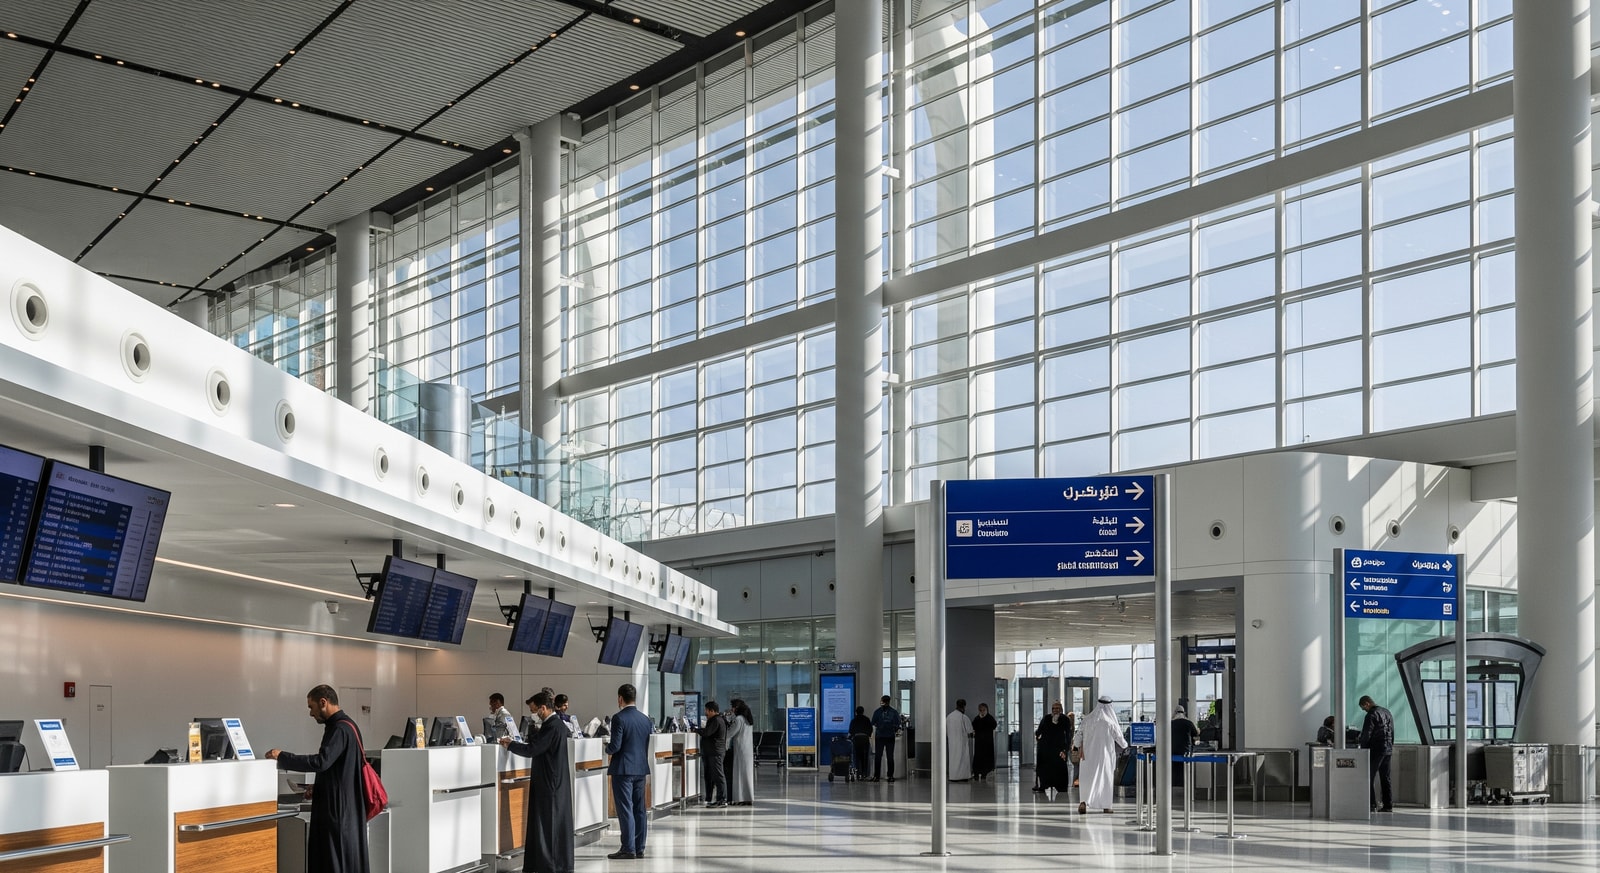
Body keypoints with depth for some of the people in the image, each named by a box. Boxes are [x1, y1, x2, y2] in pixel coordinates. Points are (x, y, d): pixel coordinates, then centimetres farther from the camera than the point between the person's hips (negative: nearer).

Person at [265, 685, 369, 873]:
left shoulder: (340, 729, -17)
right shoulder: (343, 726, 15)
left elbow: (321, 761, -27)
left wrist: (282, 757, -19)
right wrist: (320, 787, 13)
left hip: (339, 807, -10)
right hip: (341, 805, 10)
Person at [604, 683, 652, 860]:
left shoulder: (619, 718, -13)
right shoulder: (646, 719, 8)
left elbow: (615, 746, -16)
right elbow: (646, 746, 13)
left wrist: (607, 747, 3)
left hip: (623, 769, -7)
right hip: (641, 768, 7)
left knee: (625, 809, -4)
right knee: (640, 809, 10)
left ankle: (628, 848, -5)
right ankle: (639, 848, 13)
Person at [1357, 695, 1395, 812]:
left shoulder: (1372, 715, -13)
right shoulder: (1387, 712, 15)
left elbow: (1366, 734, -16)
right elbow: (1392, 733, 20)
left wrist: (1359, 741, -1)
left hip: (1376, 750, -9)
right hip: (1388, 750, 9)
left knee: (1368, 777, -4)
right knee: (1385, 778, 12)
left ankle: (1372, 805, -9)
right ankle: (1388, 805, 12)